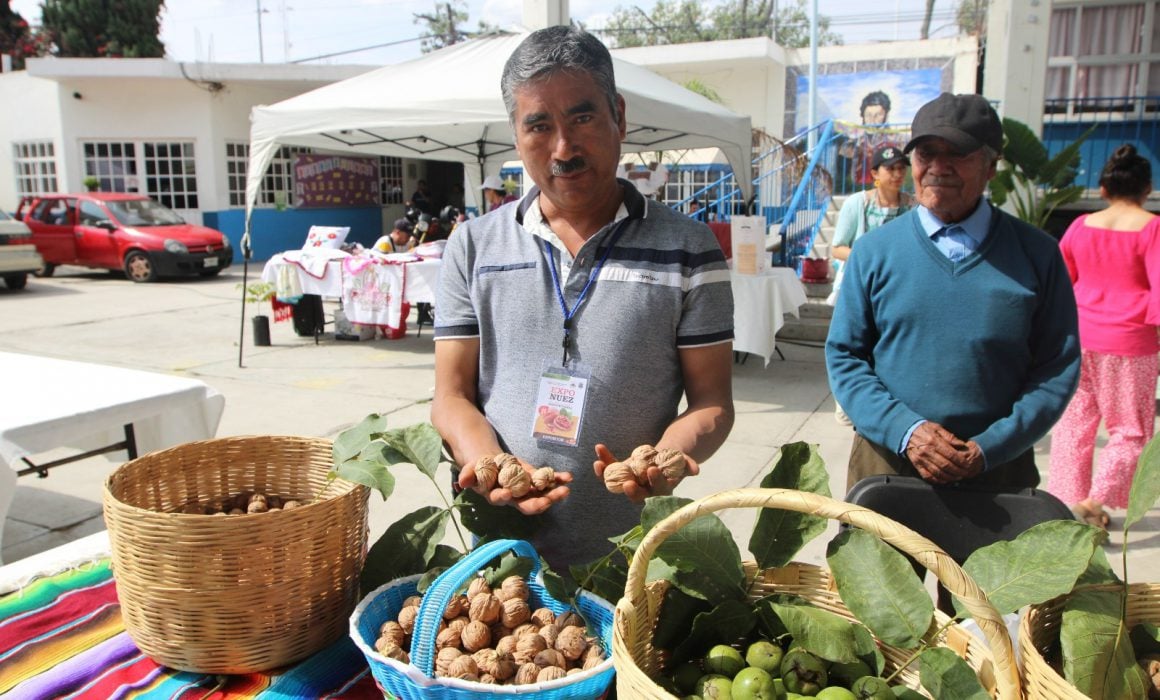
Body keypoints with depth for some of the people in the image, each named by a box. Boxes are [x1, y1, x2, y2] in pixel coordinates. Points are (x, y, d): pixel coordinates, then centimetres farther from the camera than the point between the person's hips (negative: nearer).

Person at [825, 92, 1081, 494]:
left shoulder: (1037, 255, 0)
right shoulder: (874, 251, 0)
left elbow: (1058, 369, 0)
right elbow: (843, 356, -1)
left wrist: (989, 448, -13)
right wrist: (906, 430, -14)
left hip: (998, 468, 0)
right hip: (887, 459, 0)